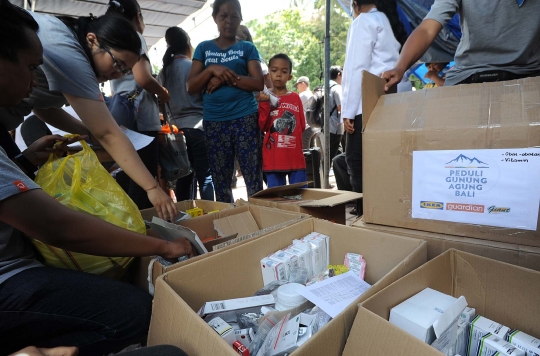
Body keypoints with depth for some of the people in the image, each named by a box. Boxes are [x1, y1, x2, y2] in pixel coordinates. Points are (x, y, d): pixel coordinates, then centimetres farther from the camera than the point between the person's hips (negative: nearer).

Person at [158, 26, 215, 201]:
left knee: (183, 176, 10)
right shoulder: (193, 67, -5)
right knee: (205, 176, -3)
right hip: (197, 127, -6)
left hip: (177, 128, 6)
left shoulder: (164, 71, 10)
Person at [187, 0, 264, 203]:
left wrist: (226, 77, -11)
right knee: (220, 180, 7)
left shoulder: (247, 48, 9)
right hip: (213, 121, 2)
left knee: (253, 176, -3)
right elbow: (191, 88, 6)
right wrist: (212, 70, -9)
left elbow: (258, 83, -3)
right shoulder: (204, 48, 13)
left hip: (245, 118, -2)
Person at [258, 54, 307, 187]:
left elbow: (302, 126, 11)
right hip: (273, 159, -1)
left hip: (295, 158, 1)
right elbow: (263, 126, -5)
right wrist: (264, 104, -11)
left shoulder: (296, 98, 8)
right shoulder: (265, 99, 5)